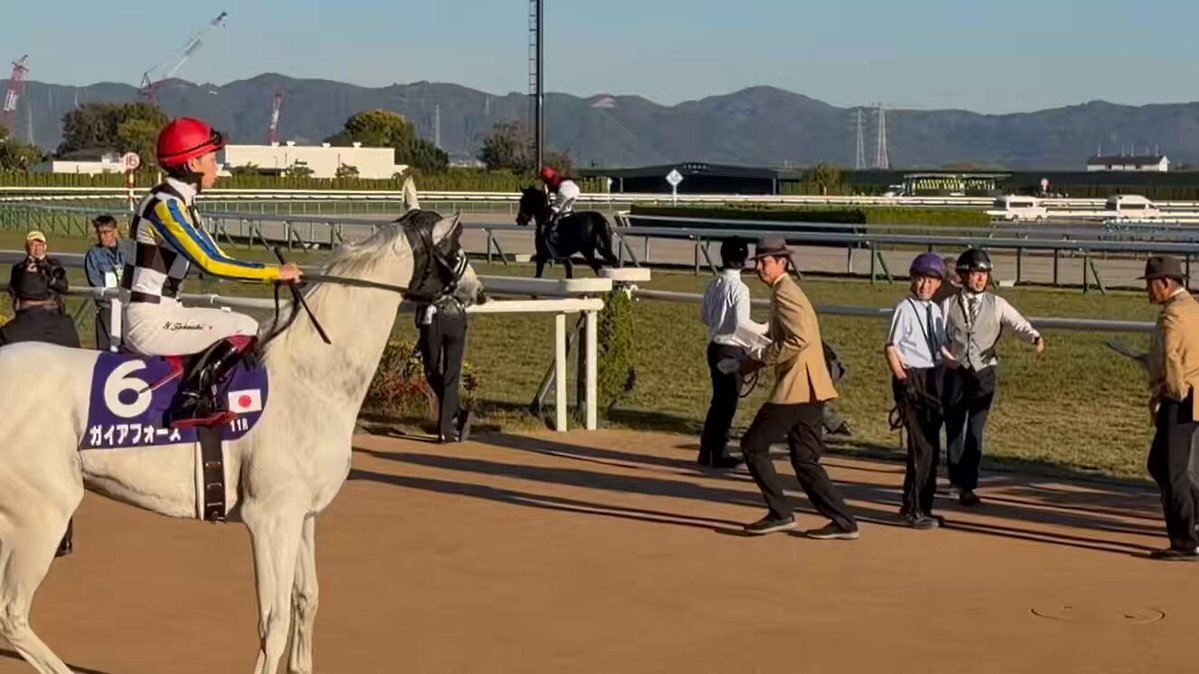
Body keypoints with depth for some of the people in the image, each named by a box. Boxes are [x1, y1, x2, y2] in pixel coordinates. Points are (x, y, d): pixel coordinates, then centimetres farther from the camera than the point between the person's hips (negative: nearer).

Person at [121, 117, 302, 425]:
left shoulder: (180, 203, 15)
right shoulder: (166, 205, -16)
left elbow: (215, 258, 16)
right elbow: (210, 262, -23)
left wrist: (274, 273, 7)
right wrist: (274, 273, -17)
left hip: (158, 314, 10)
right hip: (149, 321, -10)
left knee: (241, 329, 21)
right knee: (245, 329, -13)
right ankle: (190, 402, -14)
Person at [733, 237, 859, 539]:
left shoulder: (785, 293, -12)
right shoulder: (786, 292, 20)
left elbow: (800, 338, -24)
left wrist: (763, 356, -12)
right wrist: (751, 362, 15)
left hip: (797, 387, -10)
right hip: (806, 389, 10)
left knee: (753, 446, -2)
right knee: (805, 461, 11)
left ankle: (780, 513, 0)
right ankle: (843, 522, 9)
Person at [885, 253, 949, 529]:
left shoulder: (936, 310, 12)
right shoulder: (905, 308, -9)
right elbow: (890, 348, -12)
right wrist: (904, 380, -19)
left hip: (934, 377, 8)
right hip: (911, 376, -8)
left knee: (932, 445, 12)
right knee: (921, 446, -10)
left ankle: (923, 506, 22)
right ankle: (913, 511, -4)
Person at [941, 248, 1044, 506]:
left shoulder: (996, 305, 4)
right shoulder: (949, 305, 4)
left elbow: (1019, 324, -7)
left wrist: (1035, 337, -26)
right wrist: (947, 357, -13)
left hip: (983, 375, 0)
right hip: (954, 373, 0)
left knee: (975, 430, -1)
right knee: (954, 429, 5)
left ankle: (968, 485, 8)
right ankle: (958, 480, 21)